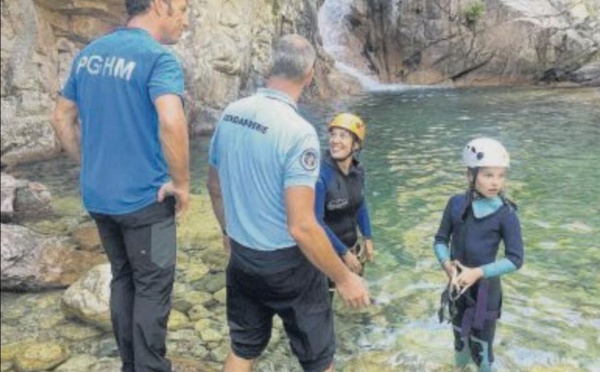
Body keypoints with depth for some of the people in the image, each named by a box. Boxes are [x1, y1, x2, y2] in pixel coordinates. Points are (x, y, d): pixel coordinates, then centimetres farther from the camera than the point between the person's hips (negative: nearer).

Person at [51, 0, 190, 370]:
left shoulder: (88, 53, 8)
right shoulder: (159, 58, -16)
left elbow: (62, 119, 15)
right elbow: (172, 122, -33)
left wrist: (90, 165, 17)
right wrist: (182, 183, -21)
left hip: (98, 195, 7)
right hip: (144, 197, -7)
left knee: (122, 278, 20)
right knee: (153, 288, 8)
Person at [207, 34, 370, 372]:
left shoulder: (230, 115, -4)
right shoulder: (298, 131, -25)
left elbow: (215, 186, 9)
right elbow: (301, 227, -27)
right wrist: (344, 278, -14)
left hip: (241, 257, 7)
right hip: (286, 264, -6)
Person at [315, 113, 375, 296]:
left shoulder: (358, 170, -6)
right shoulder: (321, 174, -26)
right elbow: (316, 221, -24)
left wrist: (367, 238, 8)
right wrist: (344, 252, -19)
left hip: (351, 244, 7)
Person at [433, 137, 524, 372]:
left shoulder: (506, 214, -17)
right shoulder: (456, 203, -8)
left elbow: (516, 259, -14)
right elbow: (441, 240, 0)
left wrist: (478, 272, -22)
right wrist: (447, 264, -18)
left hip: (486, 289, -3)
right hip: (457, 285, 4)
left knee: (481, 346, 8)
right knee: (459, 336, 25)